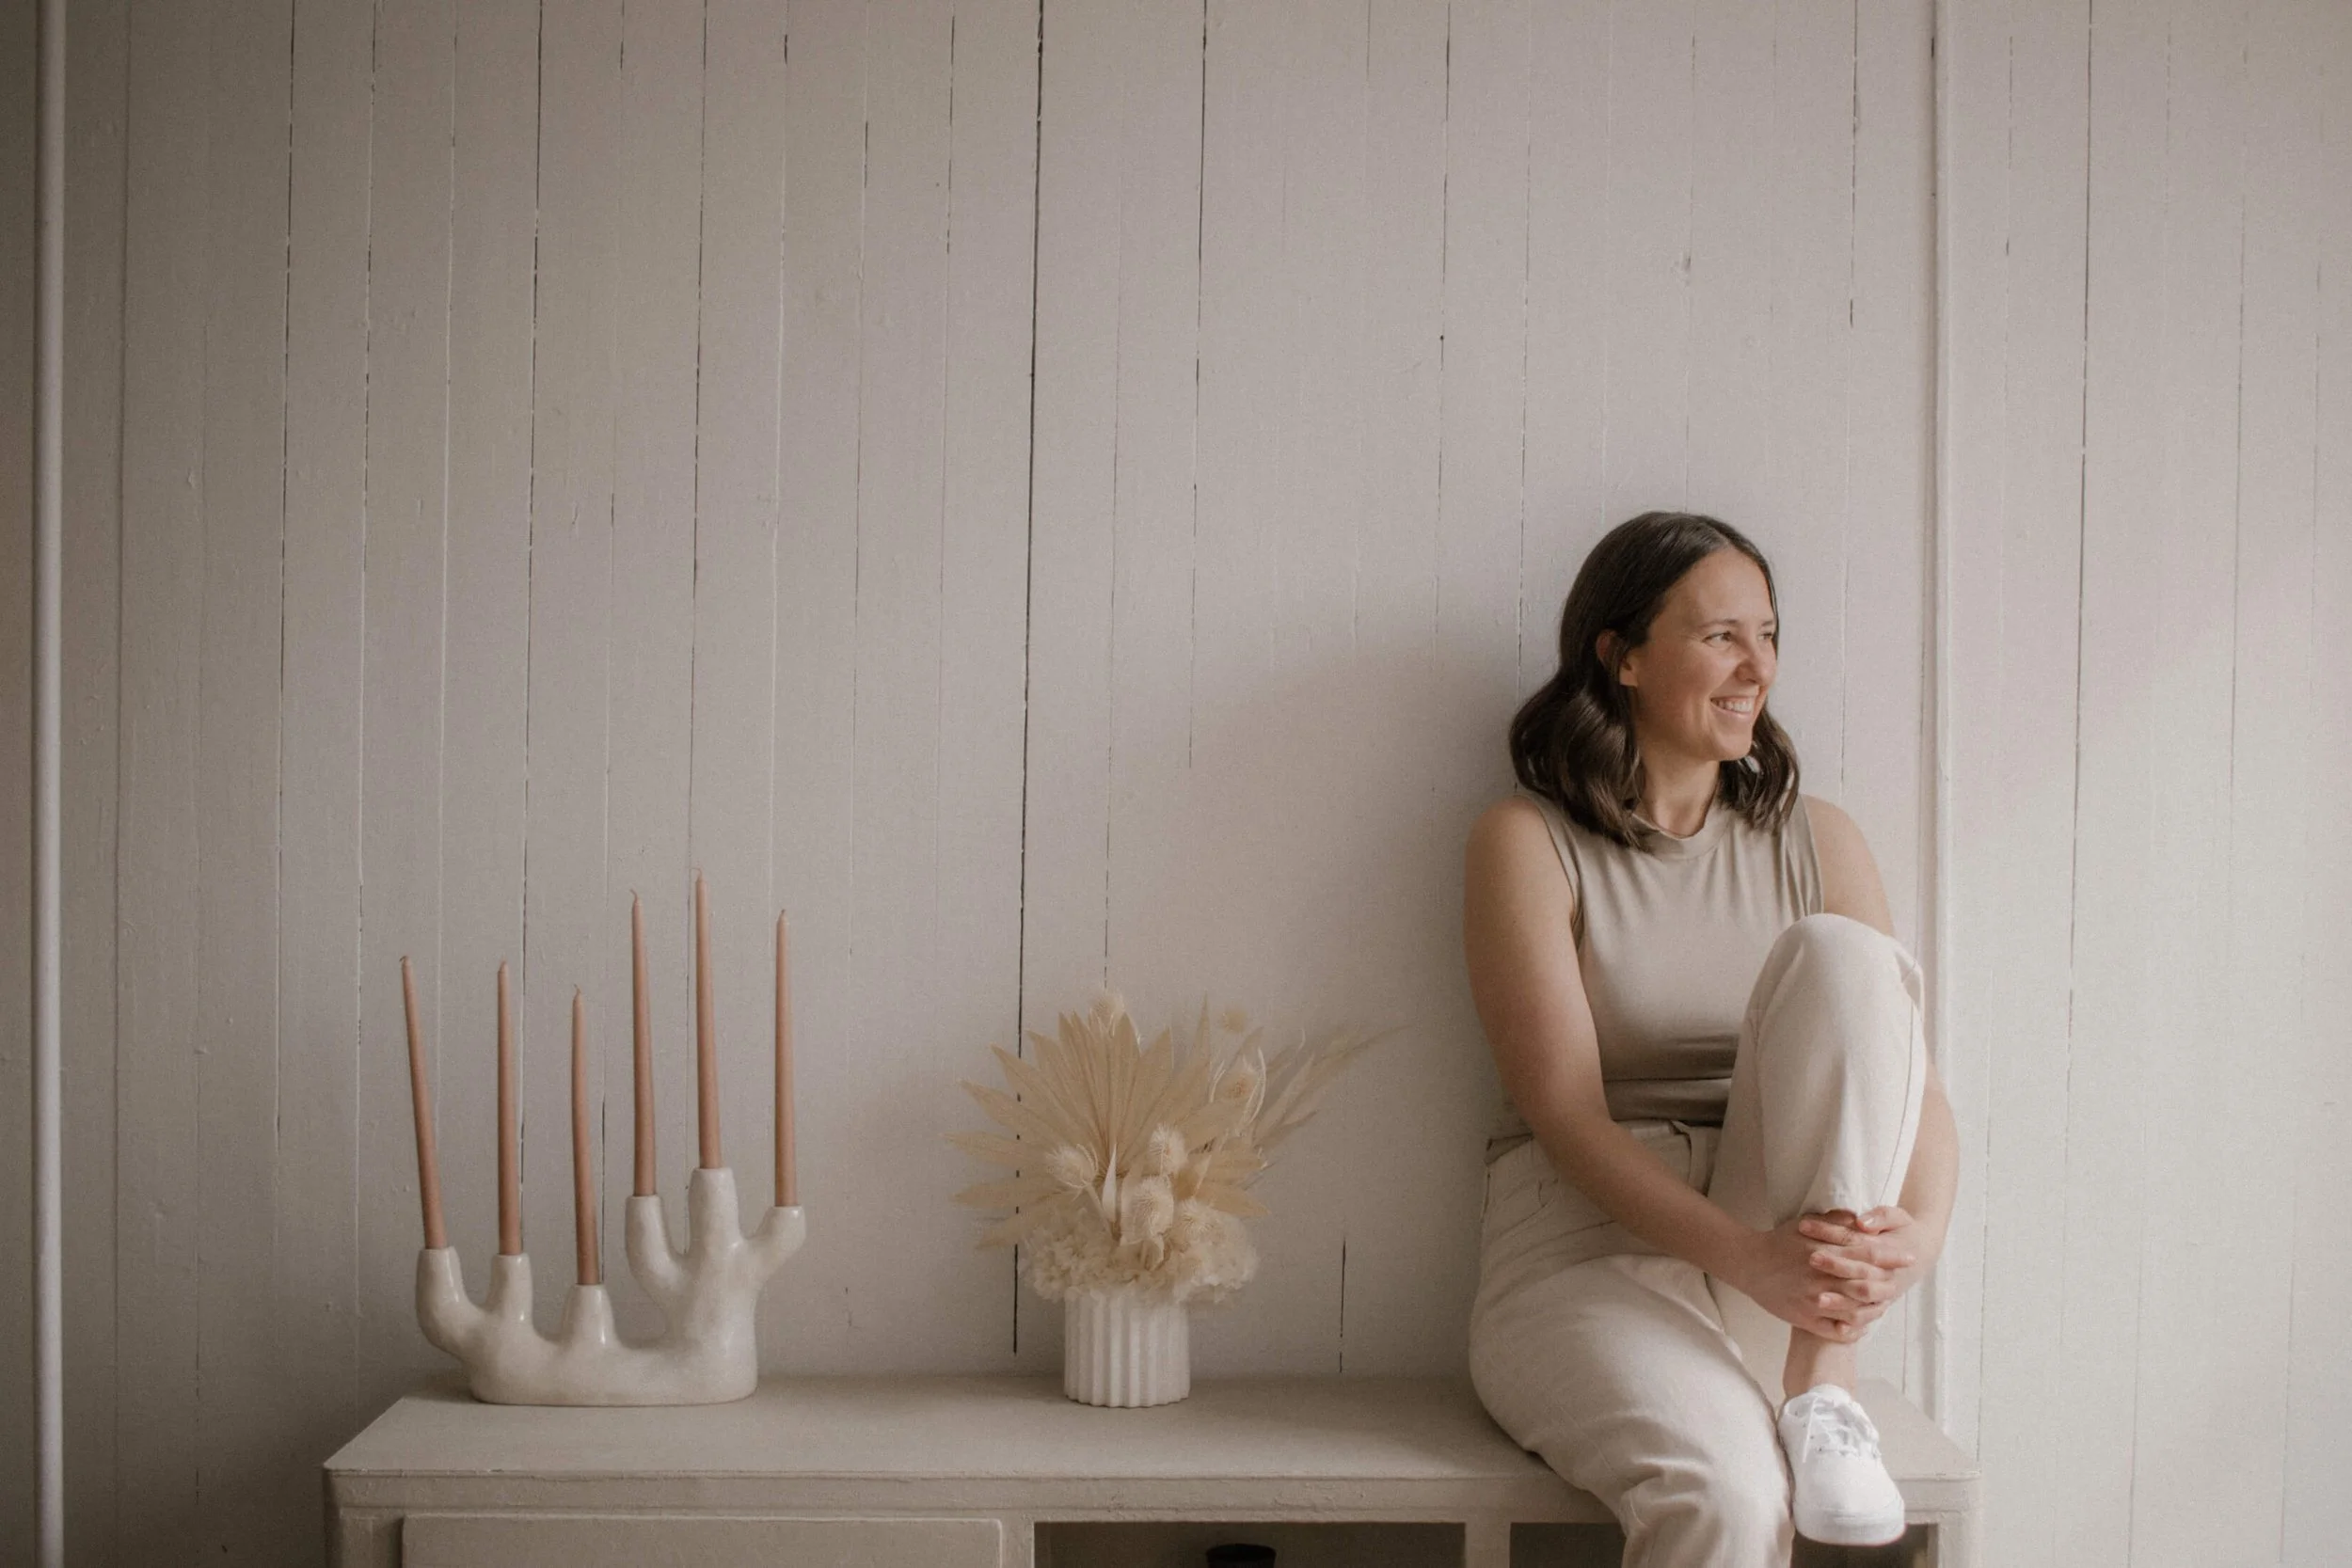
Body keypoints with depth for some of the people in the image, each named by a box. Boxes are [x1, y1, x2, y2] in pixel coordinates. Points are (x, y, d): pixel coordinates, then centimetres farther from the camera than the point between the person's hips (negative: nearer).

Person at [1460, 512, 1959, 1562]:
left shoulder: (1814, 842, 11)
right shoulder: (1528, 842, -1)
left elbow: (1918, 1085, 2)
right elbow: (1562, 1111, -11)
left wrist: (1919, 1229, -21)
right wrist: (1747, 1256, -25)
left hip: (1788, 1253, 4)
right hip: (1588, 1246, -4)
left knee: (1837, 952, -22)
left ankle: (1823, 1387, -23)